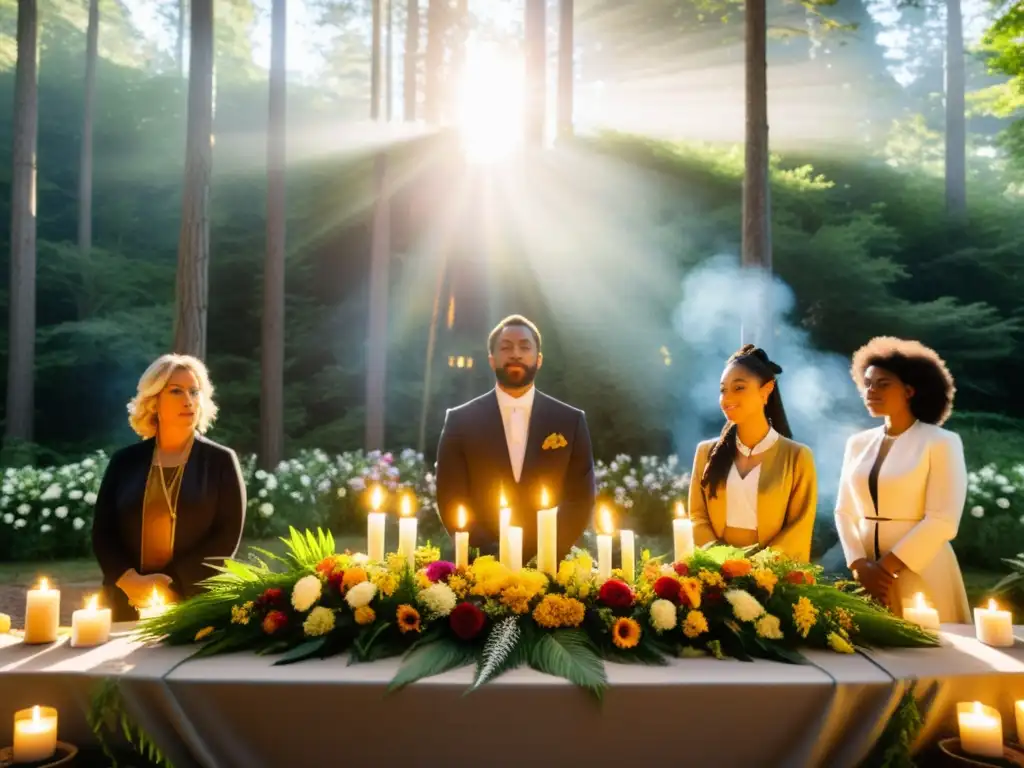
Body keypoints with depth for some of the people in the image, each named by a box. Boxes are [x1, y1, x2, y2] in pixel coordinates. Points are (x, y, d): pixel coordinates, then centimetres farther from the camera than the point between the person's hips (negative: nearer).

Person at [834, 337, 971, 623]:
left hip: (921, 574, -4)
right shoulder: (858, 443, 8)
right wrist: (859, 564, -7)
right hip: (867, 573, 4)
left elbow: (942, 521, -13)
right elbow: (845, 510, 7)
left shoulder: (941, 442, -5)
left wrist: (886, 566, -14)